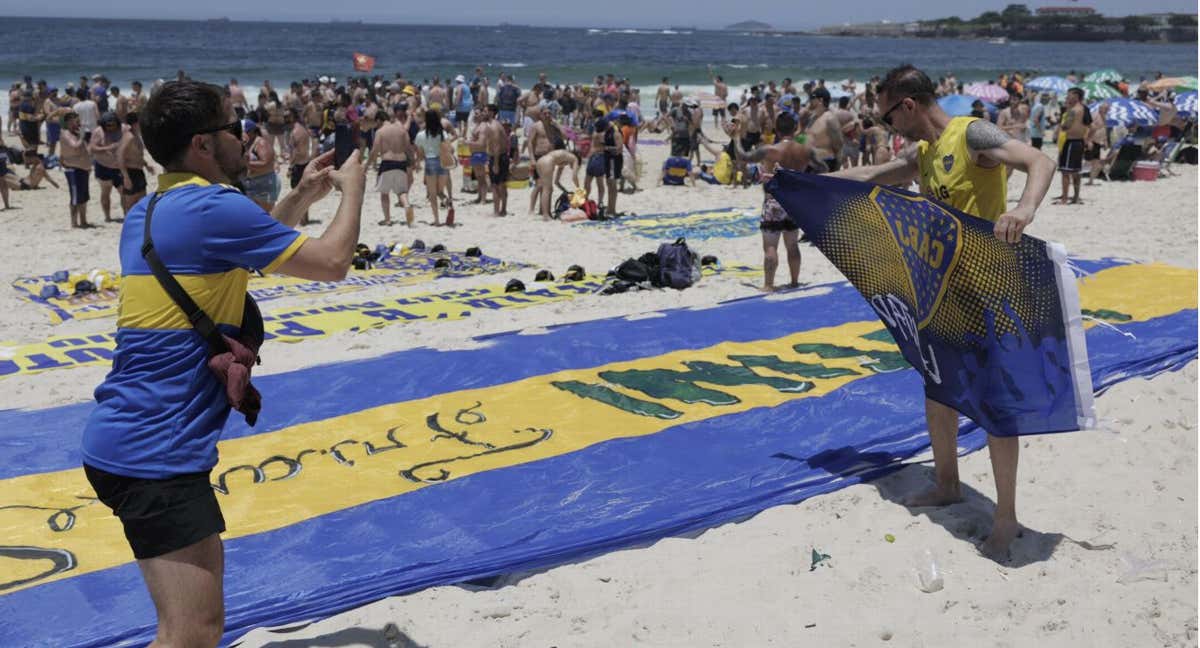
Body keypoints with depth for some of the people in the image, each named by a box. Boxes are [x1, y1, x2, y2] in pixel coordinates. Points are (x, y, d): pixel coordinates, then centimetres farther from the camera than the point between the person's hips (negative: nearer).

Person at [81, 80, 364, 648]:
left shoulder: (149, 212, 13)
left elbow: (242, 250, 30)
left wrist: (301, 198, 24)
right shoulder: (214, 207, -15)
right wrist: (352, 188, 7)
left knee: (205, 567, 27)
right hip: (155, 449, -10)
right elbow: (331, 262, -8)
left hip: (125, 436, 10)